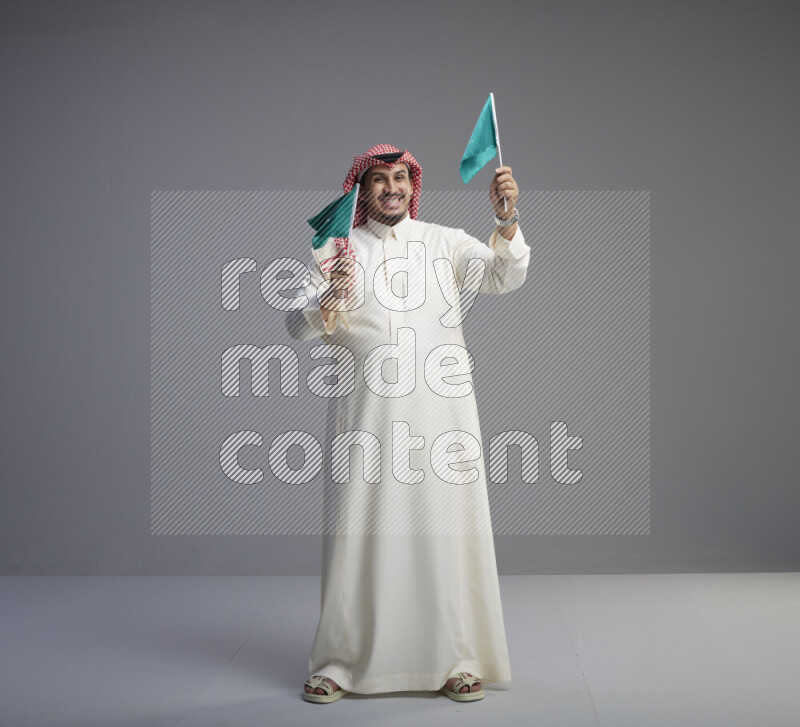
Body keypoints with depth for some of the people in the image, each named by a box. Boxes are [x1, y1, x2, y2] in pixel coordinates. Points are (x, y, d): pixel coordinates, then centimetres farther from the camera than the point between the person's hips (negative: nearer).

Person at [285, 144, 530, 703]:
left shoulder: (446, 243, 10)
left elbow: (505, 277, -4)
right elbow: (297, 326, 2)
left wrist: (507, 220, -21)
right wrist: (330, 300, -19)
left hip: (440, 408, 1)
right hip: (365, 413, 0)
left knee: (447, 530, 2)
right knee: (358, 531, 0)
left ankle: (456, 661, 13)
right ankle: (338, 663, 12)